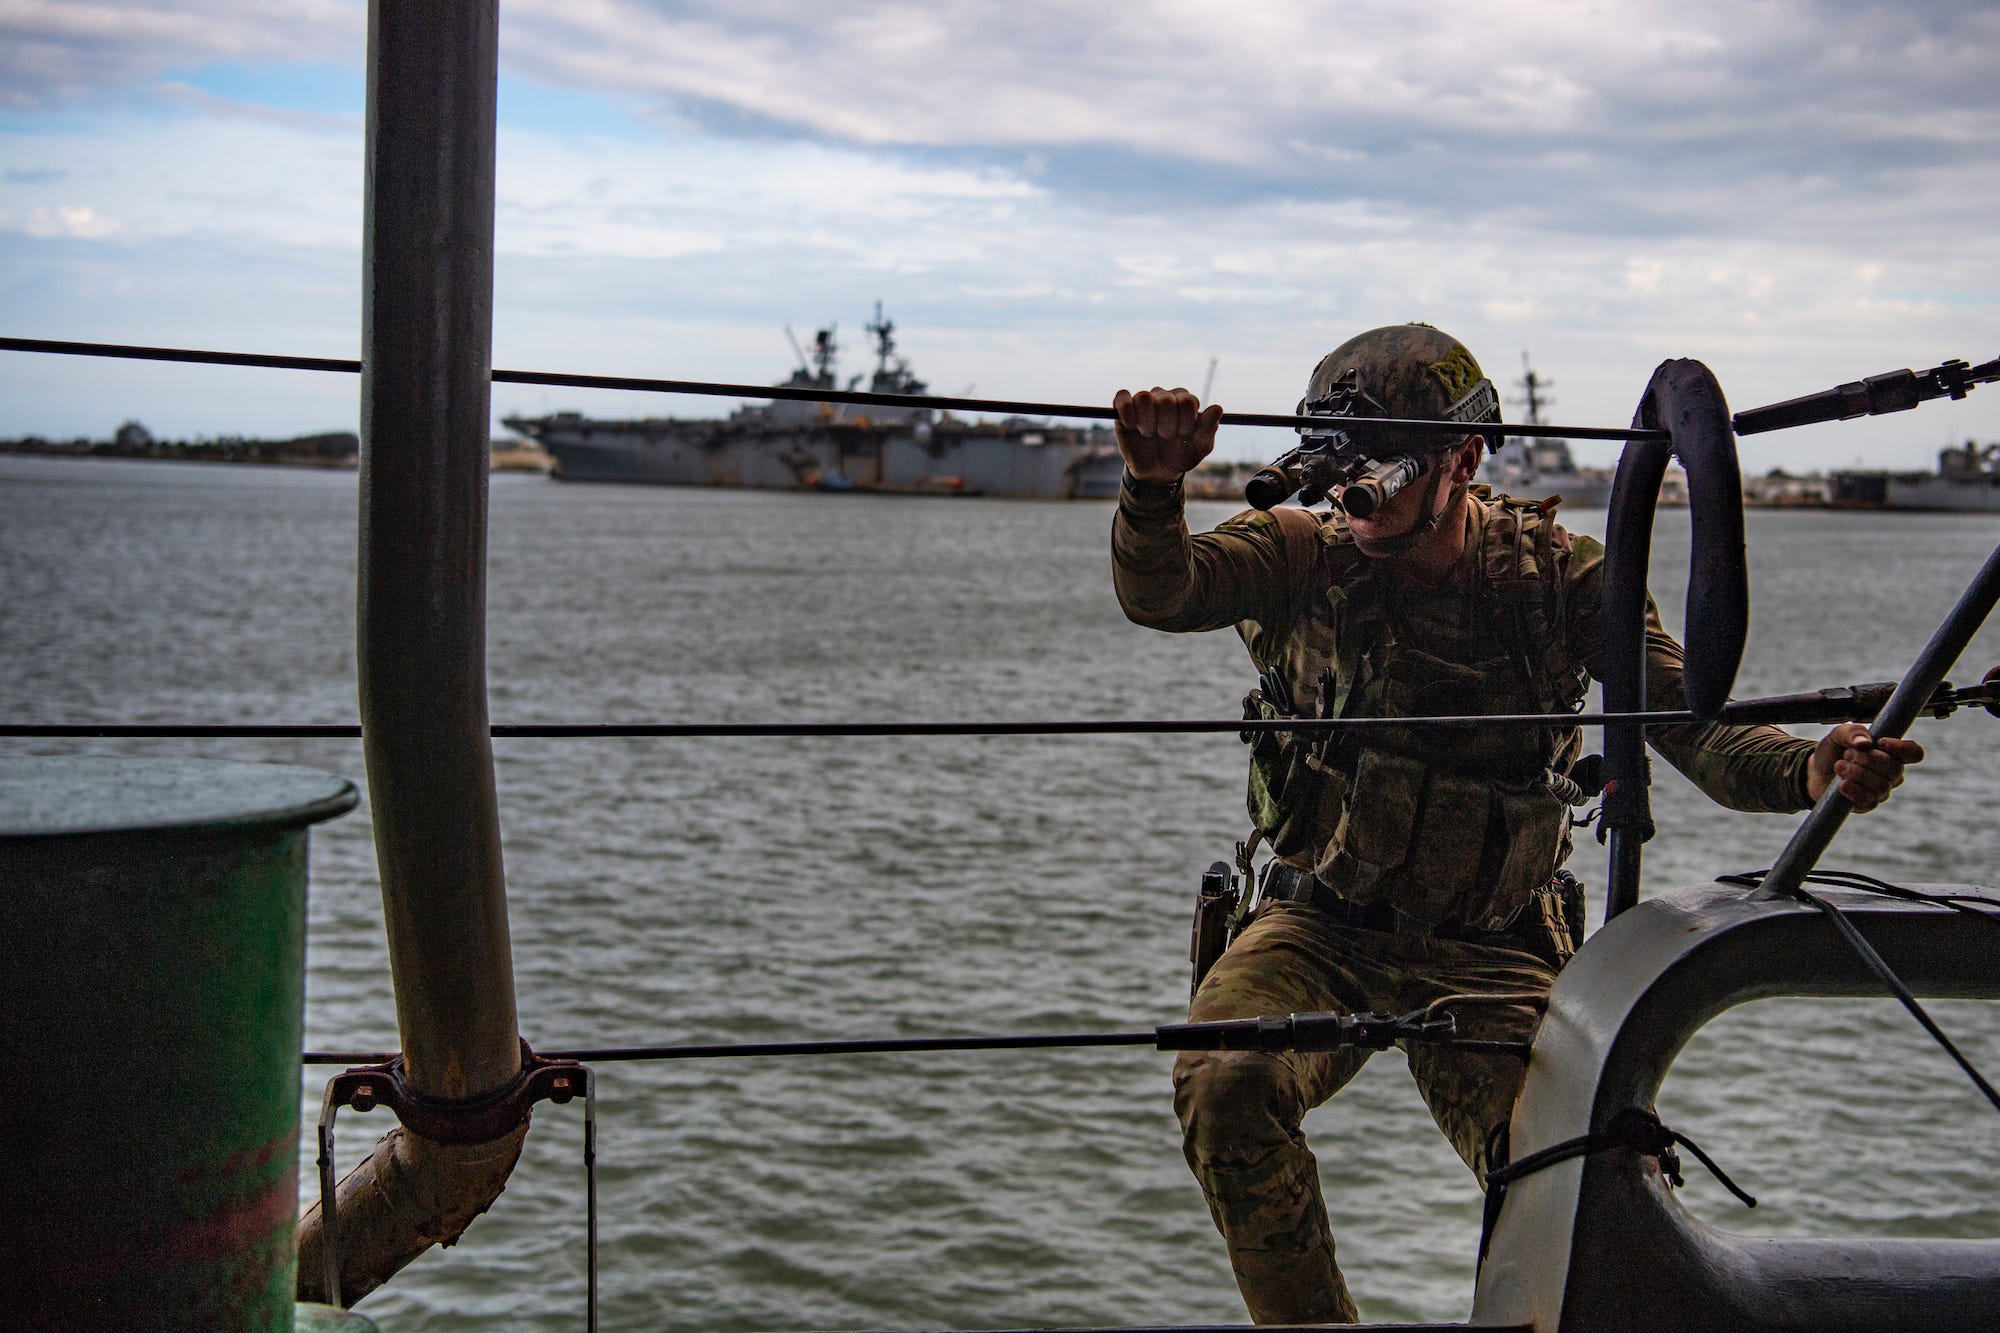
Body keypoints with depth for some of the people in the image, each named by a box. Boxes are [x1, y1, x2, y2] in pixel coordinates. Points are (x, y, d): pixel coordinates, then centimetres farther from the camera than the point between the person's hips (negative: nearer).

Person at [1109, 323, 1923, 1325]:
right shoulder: (1303, 556, -6)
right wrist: (1153, 487, -45)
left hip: (1487, 956, 0)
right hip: (1320, 930, 0)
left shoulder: (1559, 575, -4)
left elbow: (1693, 725, -12)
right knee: (1225, 1085, -29)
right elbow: (1156, 594, -23)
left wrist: (1810, 771, -33)